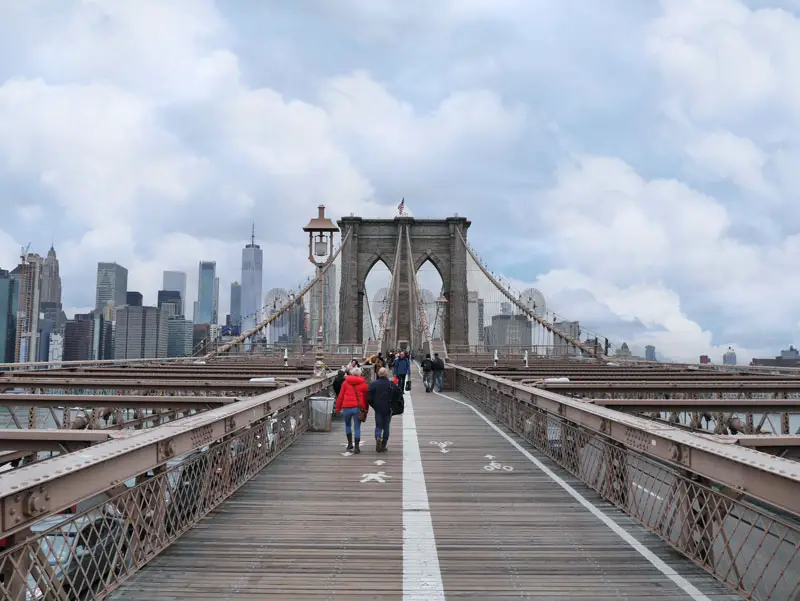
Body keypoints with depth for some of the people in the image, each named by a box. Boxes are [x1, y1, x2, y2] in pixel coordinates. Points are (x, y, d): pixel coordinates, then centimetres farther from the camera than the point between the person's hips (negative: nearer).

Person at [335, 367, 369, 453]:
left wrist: (338, 408, 13)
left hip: (347, 407, 1)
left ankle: (350, 444, 18)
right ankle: (356, 447, 0)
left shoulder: (345, 383, 6)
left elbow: (340, 396, 7)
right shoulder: (364, 384, 5)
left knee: (348, 425, 21)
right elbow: (366, 398, 7)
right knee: (357, 427, 3)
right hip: (358, 408, -1)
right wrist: (366, 410, 15)